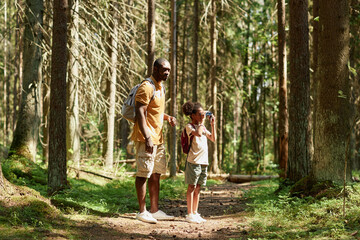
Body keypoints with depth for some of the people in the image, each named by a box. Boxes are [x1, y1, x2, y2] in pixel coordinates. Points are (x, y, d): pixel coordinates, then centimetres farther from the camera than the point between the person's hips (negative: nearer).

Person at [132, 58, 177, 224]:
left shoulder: (161, 88, 17)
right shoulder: (146, 87, -13)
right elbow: (140, 113, -20)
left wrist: (168, 117, 8)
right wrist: (147, 138, -26)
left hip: (158, 138, 10)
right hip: (145, 138, -10)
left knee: (156, 174, 11)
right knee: (143, 174, -4)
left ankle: (154, 210, 18)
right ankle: (142, 211, 1)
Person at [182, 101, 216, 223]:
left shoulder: (203, 127, 18)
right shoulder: (189, 126, -6)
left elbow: (213, 138, 16)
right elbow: (198, 133, -25)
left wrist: (212, 124, 10)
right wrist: (202, 123, -12)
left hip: (204, 161, 7)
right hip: (193, 161, -7)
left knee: (198, 188, 10)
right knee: (191, 187, -4)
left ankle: (195, 213, 16)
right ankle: (189, 214, -1)